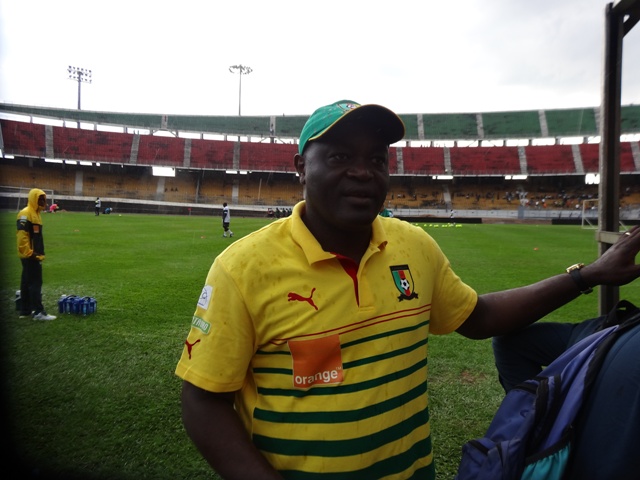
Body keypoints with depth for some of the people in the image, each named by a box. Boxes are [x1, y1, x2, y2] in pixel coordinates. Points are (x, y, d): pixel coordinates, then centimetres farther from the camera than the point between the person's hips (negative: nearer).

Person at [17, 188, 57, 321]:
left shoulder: (35, 213, 16)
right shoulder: (25, 214, -15)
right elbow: (22, 235, -22)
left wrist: (39, 253, 20)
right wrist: (28, 253, -22)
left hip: (35, 255, 10)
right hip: (29, 256, -10)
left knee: (27, 282, 14)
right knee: (35, 283, -6)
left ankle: (25, 311, 21)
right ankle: (38, 312, -2)